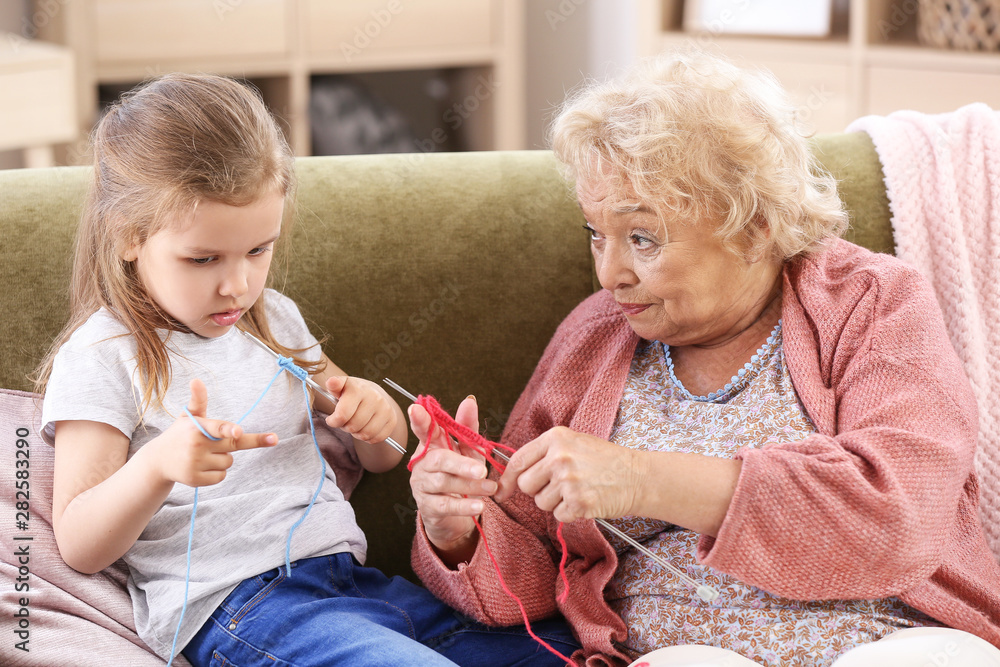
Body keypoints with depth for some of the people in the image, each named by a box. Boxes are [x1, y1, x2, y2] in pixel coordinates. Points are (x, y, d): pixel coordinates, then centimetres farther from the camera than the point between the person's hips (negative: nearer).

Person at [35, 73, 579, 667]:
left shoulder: (275, 318, 17)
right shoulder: (105, 356, -3)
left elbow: (382, 458, 26)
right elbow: (80, 547, -8)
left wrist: (376, 416, 1)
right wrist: (157, 466, -27)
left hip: (345, 575, 7)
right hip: (231, 608, -6)